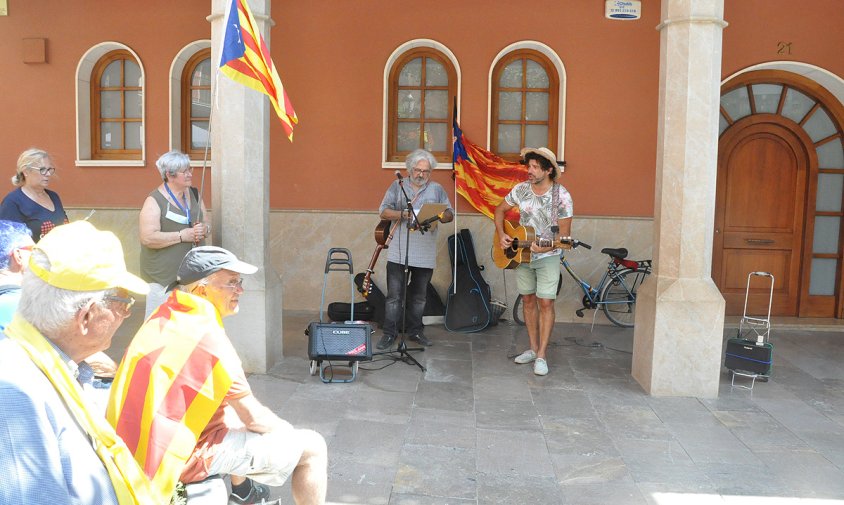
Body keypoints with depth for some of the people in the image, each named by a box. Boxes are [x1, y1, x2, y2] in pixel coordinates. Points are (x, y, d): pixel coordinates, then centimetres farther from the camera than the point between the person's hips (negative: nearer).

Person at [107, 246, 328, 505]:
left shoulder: (163, 316, 4)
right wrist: (284, 430, 5)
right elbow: (253, 417, -16)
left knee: (235, 408, 33)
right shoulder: (207, 335, -22)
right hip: (183, 456, -9)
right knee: (312, 447, -4)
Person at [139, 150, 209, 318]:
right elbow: (148, 238, -18)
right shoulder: (154, 201, -10)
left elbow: (207, 221, 17)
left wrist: (204, 229, -7)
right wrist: (182, 235, -18)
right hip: (163, 275, -6)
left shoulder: (193, 194, 11)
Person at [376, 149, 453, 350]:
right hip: (398, 252, -2)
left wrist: (439, 216, -14)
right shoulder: (397, 186, 6)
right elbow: (384, 212, 1)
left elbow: (450, 214, 9)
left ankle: (415, 330, 26)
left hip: (425, 254, 2)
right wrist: (402, 215, -17)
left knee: (419, 295, 12)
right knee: (394, 294, -1)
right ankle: (389, 333, 8)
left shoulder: (437, 189, 10)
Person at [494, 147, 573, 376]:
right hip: (521, 253, 5)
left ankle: (541, 356, 1)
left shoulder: (561, 196, -16)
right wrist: (501, 234, -4)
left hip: (548, 257, -4)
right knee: (528, 300, 11)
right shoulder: (520, 189, -4)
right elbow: (500, 210, 11)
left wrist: (546, 248, -31)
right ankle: (533, 348, 23)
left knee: (546, 303, -6)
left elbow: (564, 233, -14)